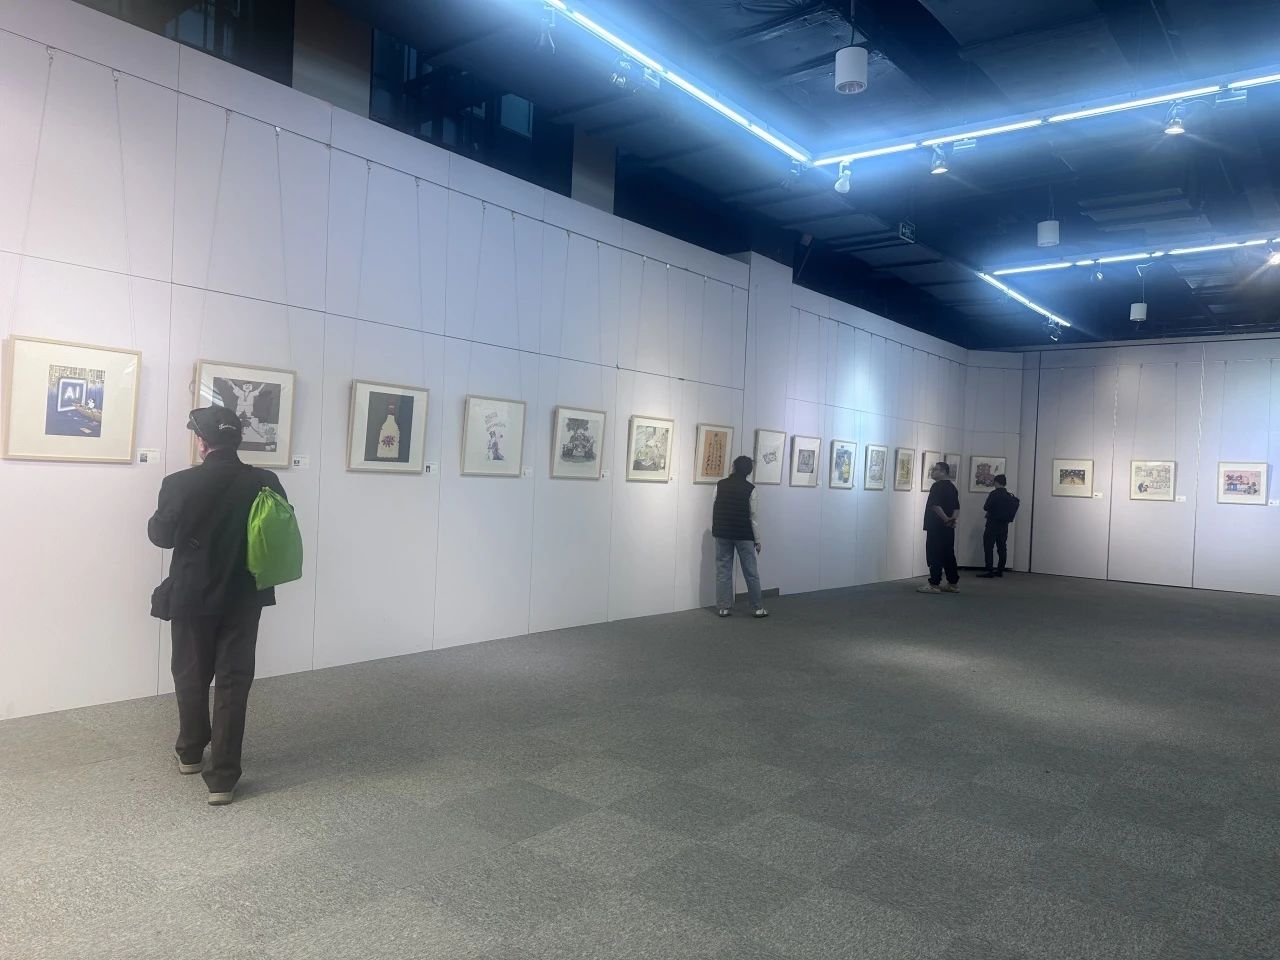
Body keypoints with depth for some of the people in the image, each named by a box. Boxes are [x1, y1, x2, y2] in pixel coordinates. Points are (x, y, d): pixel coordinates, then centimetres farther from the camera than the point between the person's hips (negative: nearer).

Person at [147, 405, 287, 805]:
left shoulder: (180, 483, -15)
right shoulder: (265, 482, -9)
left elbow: (161, 535, -3)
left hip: (193, 595, -1)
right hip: (244, 596, 1)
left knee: (191, 676, 18)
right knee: (233, 682, 5)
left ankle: (191, 753, 37)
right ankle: (223, 777, 7)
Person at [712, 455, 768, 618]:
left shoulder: (720, 485, -1)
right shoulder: (750, 489, -8)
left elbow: (714, 510, 2)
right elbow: (754, 517, -6)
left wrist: (715, 531, 13)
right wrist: (757, 540, 1)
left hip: (722, 533, 2)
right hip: (744, 535, -2)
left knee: (723, 571, 7)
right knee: (751, 572, 5)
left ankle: (723, 607, 9)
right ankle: (758, 608, 10)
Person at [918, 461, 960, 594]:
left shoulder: (937, 486, -12)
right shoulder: (952, 487, 16)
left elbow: (935, 505, -22)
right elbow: (957, 507, 13)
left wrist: (945, 518, -14)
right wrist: (953, 518, -2)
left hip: (937, 527, -9)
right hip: (948, 528, 9)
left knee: (935, 555, -6)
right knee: (948, 555, 12)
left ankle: (934, 584, -6)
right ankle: (953, 584, 16)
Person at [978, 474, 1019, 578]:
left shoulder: (994, 494, -12)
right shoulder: (1010, 496, 7)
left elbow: (986, 507, -15)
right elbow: (1013, 511, 8)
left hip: (992, 524, -6)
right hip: (1004, 525, 7)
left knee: (988, 547, -4)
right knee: (1002, 548, 10)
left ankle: (989, 571, -10)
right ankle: (1000, 570, 13)